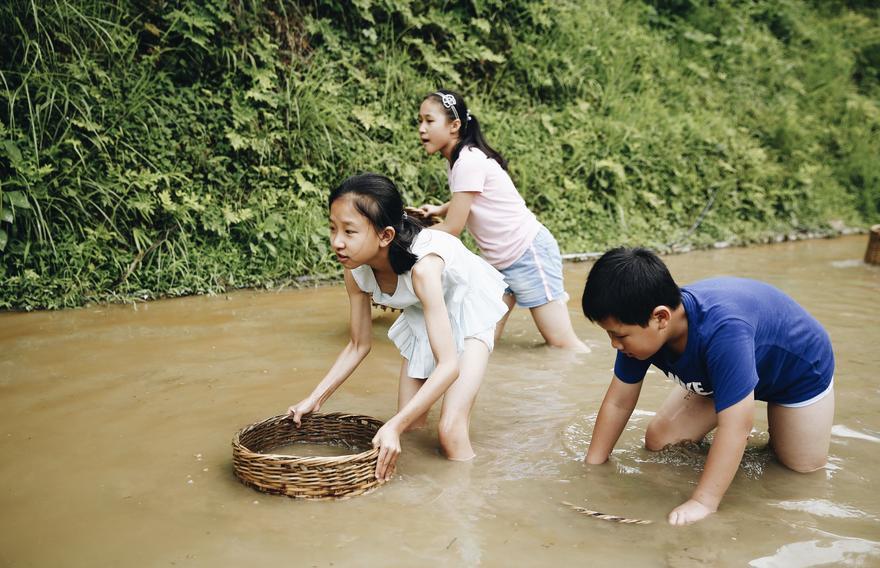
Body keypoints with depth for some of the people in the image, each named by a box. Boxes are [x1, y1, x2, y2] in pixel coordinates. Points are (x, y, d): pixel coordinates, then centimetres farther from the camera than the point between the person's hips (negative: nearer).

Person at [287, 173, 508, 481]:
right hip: (423, 317, 6)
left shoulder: (422, 266, -41)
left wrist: (394, 426, -47)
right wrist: (315, 398, -12)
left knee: (451, 432, -18)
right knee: (411, 426, 6)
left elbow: (449, 365, -42)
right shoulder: (356, 271, -20)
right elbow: (358, 346, -5)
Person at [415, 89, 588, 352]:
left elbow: (452, 229, -18)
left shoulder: (469, 162, -21)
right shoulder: (455, 160, 5)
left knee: (562, 343, -6)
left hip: (529, 252, -9)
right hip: (499, 261, 9)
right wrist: (440, 209, 2)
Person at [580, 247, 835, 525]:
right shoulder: (641, 329, -26)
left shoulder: (722, 332, -48)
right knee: (658, 442, -2)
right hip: (716, 374, 5)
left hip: (799, 368, -5)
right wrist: (592, 465, -14)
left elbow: (735, 427, -46)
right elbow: (618, 403, -15)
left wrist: (703, 503, -47)